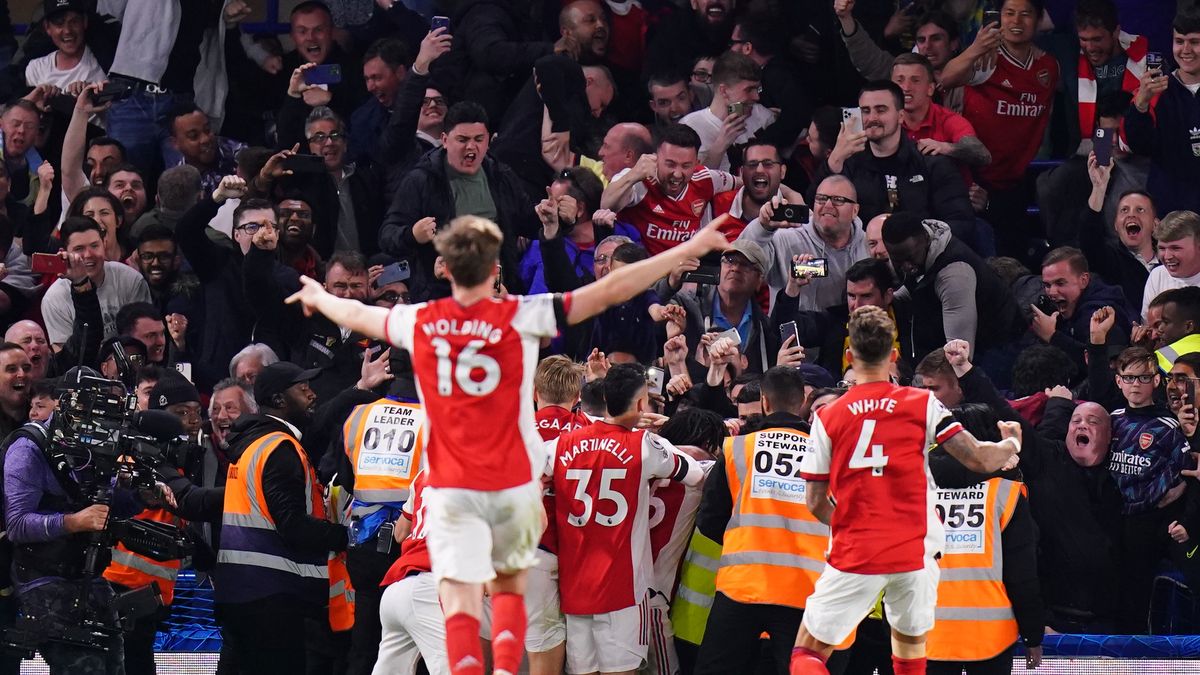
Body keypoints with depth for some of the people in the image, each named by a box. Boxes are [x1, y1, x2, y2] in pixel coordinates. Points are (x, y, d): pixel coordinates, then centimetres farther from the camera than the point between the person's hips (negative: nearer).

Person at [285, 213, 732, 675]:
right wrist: (692, 249, -6)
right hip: (514, 483, 0)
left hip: (450, 489, 0)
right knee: (510, 589, 18)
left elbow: (356, 315, 20)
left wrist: (318, 297, 43)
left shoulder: (417, 323, -2)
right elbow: (611, 290, -10)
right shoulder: (520, 317, -10)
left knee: (460, 603, -6)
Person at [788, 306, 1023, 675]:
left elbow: (815, 502, 1)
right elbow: (980, 460, -3)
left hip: (854, 557, -1)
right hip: (914, 552, 1)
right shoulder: (923, 405, -1)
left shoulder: (827, 418, -1)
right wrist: (1012, 445, 20)